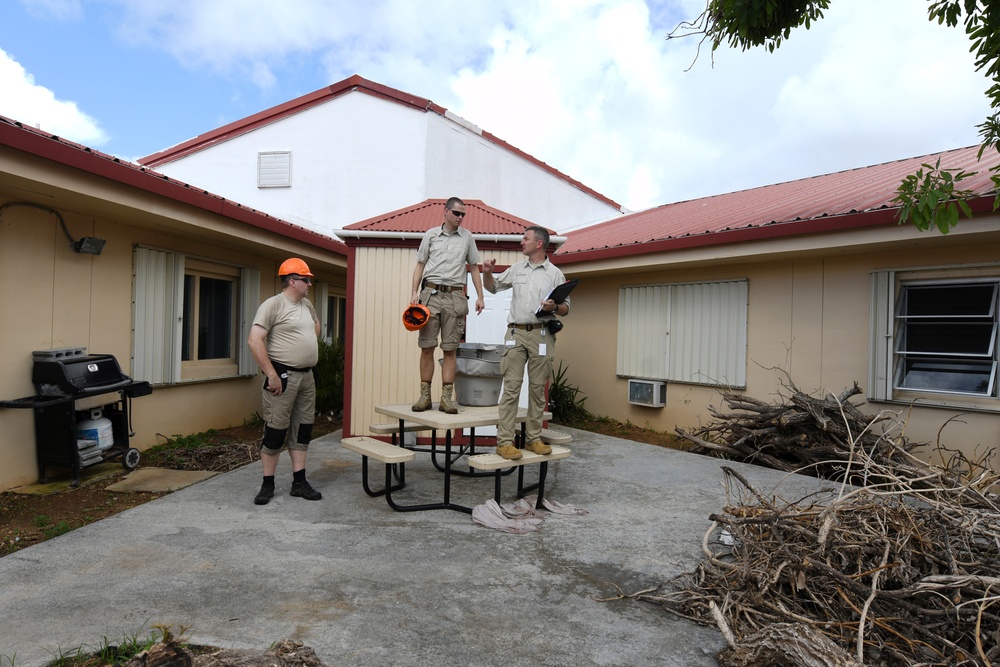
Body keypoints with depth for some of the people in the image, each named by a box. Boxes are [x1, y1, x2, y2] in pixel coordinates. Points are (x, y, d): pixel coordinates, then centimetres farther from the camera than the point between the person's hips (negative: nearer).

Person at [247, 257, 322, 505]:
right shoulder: (273, 304, -11)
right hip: (283, 375, -8)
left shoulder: (307, 305, 12)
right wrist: (271, 374, -20)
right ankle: (267, 484, 11)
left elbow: (316, 325, 34)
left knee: (302, 429, 10)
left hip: (307, 375, 8)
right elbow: (254, 341, -18)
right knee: (276, 430, -2)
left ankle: (299, 482, 19)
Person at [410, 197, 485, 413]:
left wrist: (480, 296, 5)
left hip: (455, 296, 0)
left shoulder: (467, 237, 12)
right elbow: (420, 265, 11)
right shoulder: (431, 235, 10)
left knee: (450, 349, -1)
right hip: (431, 293, 0)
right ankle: (425, 395, 5)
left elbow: (474, 268, 14)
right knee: (427, 347, -1)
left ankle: (446, 397, 2)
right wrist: (414, 292, -1)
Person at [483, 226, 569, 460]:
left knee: (537, 388, 4)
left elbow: (566, 308, 6)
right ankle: (504, 441, -5)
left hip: (541, 335, -1)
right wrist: (487, 273, 5)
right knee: (511, 387, -5)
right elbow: (493, 286, 25)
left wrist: (554, 307, -16)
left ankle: (533, 439, 14)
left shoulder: (555, 274, 6)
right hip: (516, 333, 1)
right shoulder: (517, 269, 15)